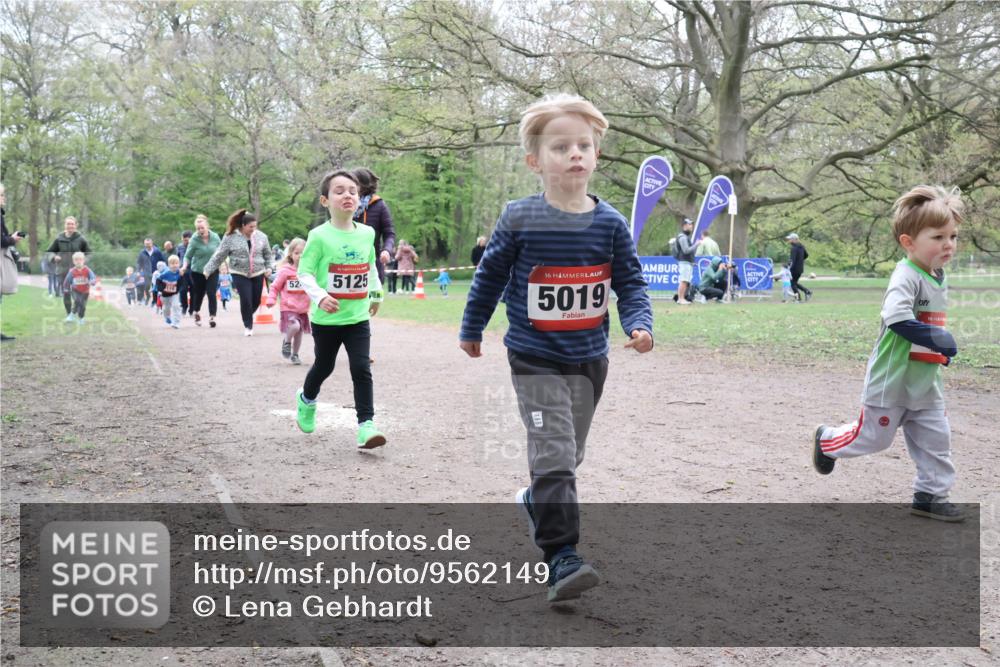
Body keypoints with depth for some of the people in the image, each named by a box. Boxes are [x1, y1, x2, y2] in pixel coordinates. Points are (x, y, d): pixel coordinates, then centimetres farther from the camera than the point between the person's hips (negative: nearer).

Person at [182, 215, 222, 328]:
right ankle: (197, 312, 40)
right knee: (199, 293, 14)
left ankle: (212, 317, -8)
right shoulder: (194, 240, -15)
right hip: (197, 271, -1)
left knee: (211, 293, -11)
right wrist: (185, 266, -26)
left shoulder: (215, 237, -7)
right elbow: (188, 256, -11)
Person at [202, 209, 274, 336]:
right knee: (246, 300, -11)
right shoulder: (231, 237, -7)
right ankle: (248, 326, 8)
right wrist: (208, 269, -2)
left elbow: (268, 254, 12)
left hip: (257, 274, 3)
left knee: (256, 301, 7)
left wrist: (269, 267, -3)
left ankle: (248, 317, 38)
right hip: (240, 274, -3)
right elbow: (219, 255, -1)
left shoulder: (261, 236, 1)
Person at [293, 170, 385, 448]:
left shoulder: (367, 233, 0)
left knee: (362, 369, -8)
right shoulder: (319, 236, -13)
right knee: (324, 366, 16)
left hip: (358, 317, 2)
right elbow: (304, 272, -13)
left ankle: (366, 425, -5)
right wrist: (319, 296, -27)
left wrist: (376, 293, 25)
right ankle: (306, 399, 47)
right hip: (326, 319, -2)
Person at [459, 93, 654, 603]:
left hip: (590, 358, 4)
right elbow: (490, 275, 3)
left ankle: (538, 499, 49)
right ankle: (561, 558, -11)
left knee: (568, 451, 19)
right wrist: (472, 329, 12)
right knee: (554, 451, -14)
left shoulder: (610, 224, -3)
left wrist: (638, 324, -18)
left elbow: (631, 283, 2)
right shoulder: (519, 220, -10)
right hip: (535, 358, -4)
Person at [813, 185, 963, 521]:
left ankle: (930, 496, 19)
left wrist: (941, 347, 12)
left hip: (925, 383, 8)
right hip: (892, 380, -8)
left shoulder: (938, 279, 9)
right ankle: (826, 440, 32)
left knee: (936, 439, 7)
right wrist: (937, 339, -33)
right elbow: (896, 317, -36)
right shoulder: (906, 277, -21)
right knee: (874, 436, 7)